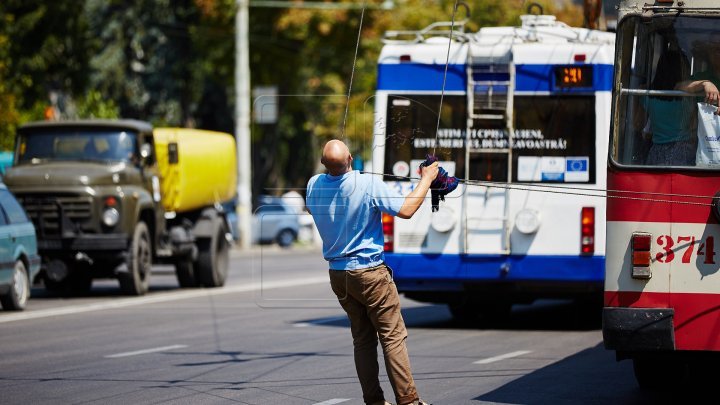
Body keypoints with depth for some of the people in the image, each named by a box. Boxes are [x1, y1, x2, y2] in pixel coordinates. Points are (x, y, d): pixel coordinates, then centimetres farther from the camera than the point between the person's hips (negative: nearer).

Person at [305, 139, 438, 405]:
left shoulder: (314, 186, -1)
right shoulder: (369, 184, -18)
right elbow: (406, 210, -16)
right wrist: (426, 179, -3)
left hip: (338, 273, 6)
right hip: (369, 272, -6)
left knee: (362, 338, 12)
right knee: (393, 336, -3)